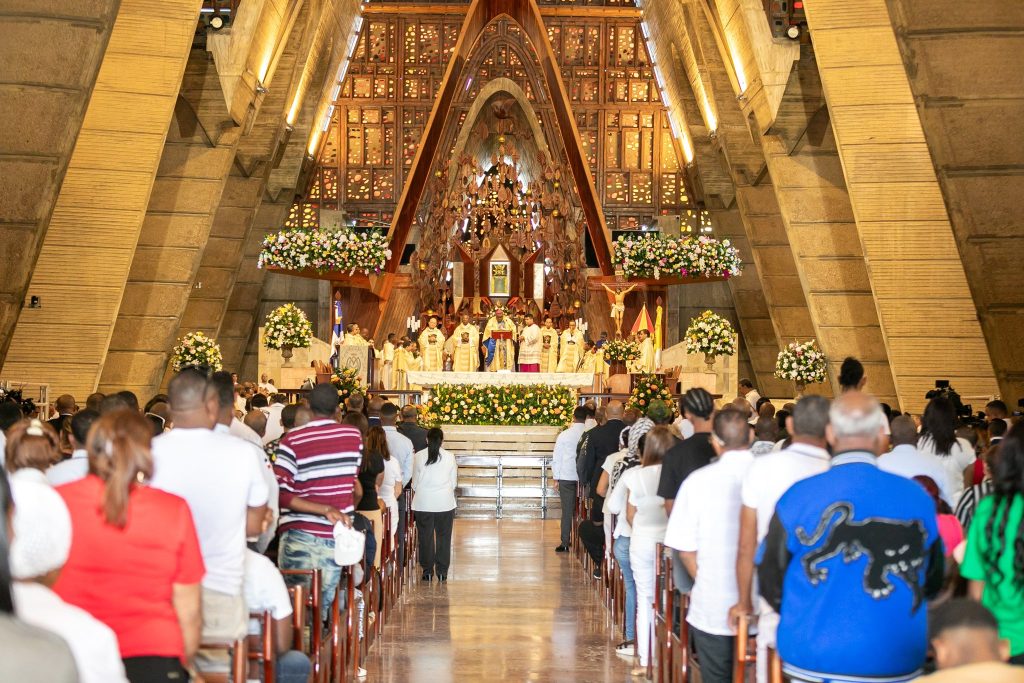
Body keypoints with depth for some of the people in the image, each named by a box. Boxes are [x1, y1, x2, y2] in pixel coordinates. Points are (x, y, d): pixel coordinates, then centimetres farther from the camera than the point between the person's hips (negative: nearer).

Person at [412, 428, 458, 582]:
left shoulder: (418, 456, -3)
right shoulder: (450, 457, -3)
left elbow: (415, 482, 3)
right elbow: (454, 483, 4)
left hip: (423, 503, 0)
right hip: (445, 503, 0)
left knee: (425, 537, 7)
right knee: (443, 537, 7)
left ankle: (427, 571, 9)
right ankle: (442, 572, 7)